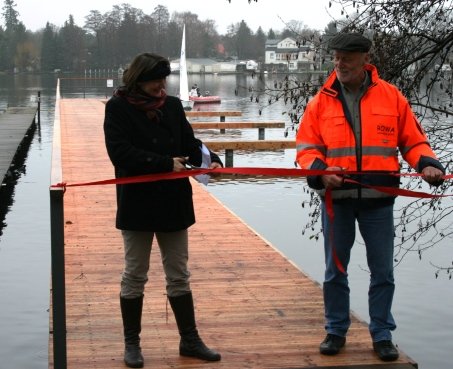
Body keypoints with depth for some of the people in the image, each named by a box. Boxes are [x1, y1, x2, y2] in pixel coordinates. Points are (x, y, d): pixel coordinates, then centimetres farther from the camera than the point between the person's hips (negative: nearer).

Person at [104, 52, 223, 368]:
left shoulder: (172, 106, 4)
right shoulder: (118, 108, -8)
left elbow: (190, 144, 6)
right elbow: (121, 153, -18)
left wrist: (211, 160, -15)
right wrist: (166, 163, -21)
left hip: (173, 203, 4)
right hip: (137, 203, -4)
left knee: (179, 275, 12)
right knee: (135, 276, 8)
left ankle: (190, 340, 22)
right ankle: (132, 343, 20)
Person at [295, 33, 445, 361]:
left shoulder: (391, 97, 1)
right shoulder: (321, 102, 3)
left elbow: (414, 140, 5)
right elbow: (306, 148, 3)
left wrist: (428, 163, -13)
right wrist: (320, 171, -15)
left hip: (378, 198, 0)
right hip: (336, 198, 1)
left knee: (383, 271, 7)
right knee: (335, 269, 11)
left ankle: (382, 335, 21)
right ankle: (336, 331, 25)